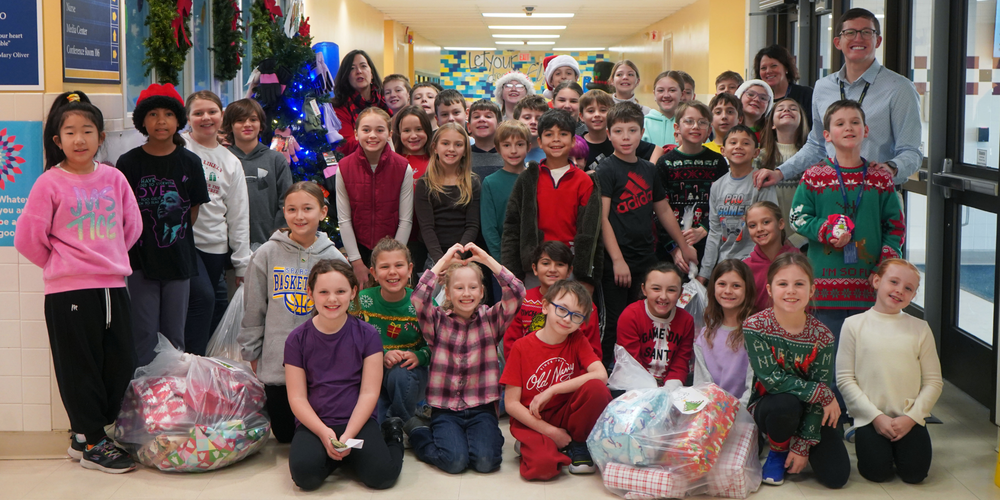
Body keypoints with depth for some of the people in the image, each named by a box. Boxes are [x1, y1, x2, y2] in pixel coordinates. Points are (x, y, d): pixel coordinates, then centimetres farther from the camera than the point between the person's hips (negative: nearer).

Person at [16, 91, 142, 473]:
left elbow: (132, 226, 13)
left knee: (121, 365, 8)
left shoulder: (113, 178, 3)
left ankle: (86, 436, 24)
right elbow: (27, 237, -5)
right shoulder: (50, 183, -7)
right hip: (69, 292, -4)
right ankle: (91, 445, 14)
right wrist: (61, 265, 4)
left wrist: (109, 258, 11)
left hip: (113, 285, 5)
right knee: (81, 369, 3)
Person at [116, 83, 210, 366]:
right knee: (145, 334, 1)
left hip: (179, 260, 2)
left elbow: (194, 210, 9)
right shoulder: (129, 163, -3)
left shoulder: (190, 162, 2)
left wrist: (174, 237, 5)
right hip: (141, 260, -1)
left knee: (175, 335, 9)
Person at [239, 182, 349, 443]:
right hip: (276, 365, 0)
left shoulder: (334, 259, -1)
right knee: (284, 434, 10)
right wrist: (251, 353, 5)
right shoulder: (267, 254, -3)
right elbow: (253, 311, 4)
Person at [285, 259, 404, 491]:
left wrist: (348, 436, -16)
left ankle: (391, 436, 9)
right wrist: (325, 434, -17)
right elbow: (297, 397, -3)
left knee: (382, 474, -24)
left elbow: (369, 393, -4)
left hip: (357, 421, 0)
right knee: (305, 472, -29)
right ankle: (332, 455, 5)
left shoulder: (367, 334, -1)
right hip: (314, 424, 1)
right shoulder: (298, 339, 0)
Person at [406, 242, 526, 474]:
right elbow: (418, 298, -16)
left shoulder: (490, 319, 6)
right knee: (455, 460, -22)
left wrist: (487, 259, -10)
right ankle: (418, 430, 7)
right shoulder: (438, 321, 4)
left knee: (486, 460, -23)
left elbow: (517, 293, -9)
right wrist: (444, 261, -13)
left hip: (481, 408, 1)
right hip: (445, 409, 0)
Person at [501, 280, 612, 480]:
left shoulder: (577, 341, 0)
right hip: (532, 420, -3)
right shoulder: (522, 347, -7)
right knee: (543, 465, -34)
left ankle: (579, 445, -3)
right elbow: (511, 403, -9)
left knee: (596, 387, -26)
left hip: (567, 414, 3)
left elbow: (601, 375, -18)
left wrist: (551, 390, -22)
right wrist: (549, 431, -17)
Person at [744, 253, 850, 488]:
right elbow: (772, 380, -23)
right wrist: (824, 394, -22)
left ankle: (794, 448, 18)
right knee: (787, 404, -39)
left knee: (836, 476, -14)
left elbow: (822, 388, -12)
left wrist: (803, 445, -16)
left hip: (807, 409, 2)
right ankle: (778, 451, -4)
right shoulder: (754, 327, -19)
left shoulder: (821, 336, -13)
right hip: (766, 404, -2)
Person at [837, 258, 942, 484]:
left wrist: (911, 417, -11)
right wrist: (875, 416, -12)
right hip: (870, 416, -1)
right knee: (877, 471, -17)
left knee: (914, 472, -15)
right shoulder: (854, 325, -1)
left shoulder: (920, 328, 4)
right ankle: (865, 440, 14)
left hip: (909, 418, 2)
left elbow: (933, 381, 2)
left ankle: (897, 445, 17)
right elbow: (844, 379, -6)